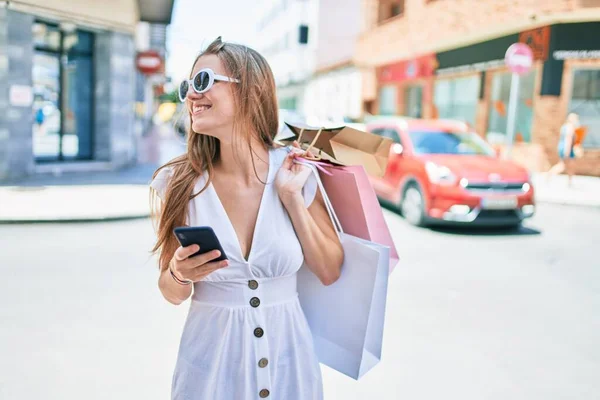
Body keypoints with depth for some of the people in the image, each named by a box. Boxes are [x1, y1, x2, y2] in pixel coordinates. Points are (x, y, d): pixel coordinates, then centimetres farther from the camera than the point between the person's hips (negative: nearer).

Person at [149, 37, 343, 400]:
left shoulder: (296, 172, -10)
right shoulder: (178, 183, -11)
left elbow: (330, 272, -5)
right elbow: (173, 293, -2)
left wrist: (292, 198, -15)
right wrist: (179, 275, -23)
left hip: (288, 357, 1)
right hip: (211, 359, 0)